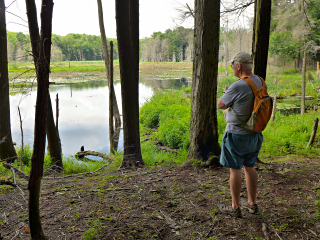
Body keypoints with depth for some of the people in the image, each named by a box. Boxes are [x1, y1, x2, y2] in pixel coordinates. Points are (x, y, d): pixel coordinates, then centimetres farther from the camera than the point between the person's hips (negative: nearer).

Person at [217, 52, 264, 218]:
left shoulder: (237, 87, -22)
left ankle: (235, 208, 15)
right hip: (254, 134, 8)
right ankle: (252, 203, 31)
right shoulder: (261, 83, 2)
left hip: (236, 134, -8)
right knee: (249, 167, 19)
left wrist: (226, 93, 9)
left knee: (235, 169, 4)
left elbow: (220, 105, -10)